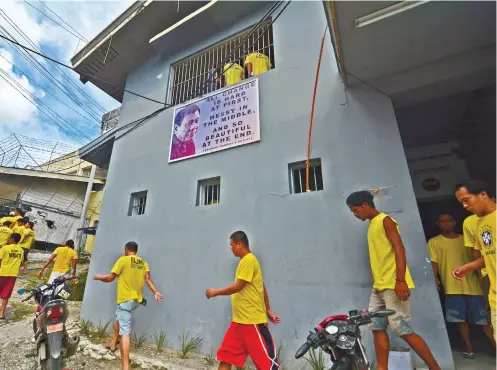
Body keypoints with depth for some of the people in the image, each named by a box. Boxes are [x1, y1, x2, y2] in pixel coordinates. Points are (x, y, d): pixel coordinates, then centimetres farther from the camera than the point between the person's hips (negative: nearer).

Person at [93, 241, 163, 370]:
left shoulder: (123, 260, -8)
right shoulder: (143, 263, 6)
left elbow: (110, 278, -5)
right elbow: (148, 279, -5)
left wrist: (99, 277, 14)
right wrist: (156, 293, -10)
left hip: (125, 299, -7)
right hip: (137, 300, 7)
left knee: (125, 332, -8)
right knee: (119, 318, 33)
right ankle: (113, 344, 48)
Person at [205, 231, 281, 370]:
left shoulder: (249, 260, -18)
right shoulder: (245, 261, 12)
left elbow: (237, 286, -19)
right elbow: (262, 288, 16)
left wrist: (215, 292, -5)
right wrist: (268, 310, 19)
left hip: (253, 320, -10)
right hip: (239, 320, 10)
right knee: (225, 355, 15)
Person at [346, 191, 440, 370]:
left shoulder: (385, 220, -8)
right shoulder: (372, 225, 18)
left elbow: (399, 249, -17)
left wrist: (400, 280, -25)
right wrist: (378, 282, 20)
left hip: (393, 286, -9)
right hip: (379, 287, 9)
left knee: (404, 331, -3)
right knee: (378, 329, 8)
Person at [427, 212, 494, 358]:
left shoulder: (465, 239, 9)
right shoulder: (434, 242, 1)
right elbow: (433, 262, -6)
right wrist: (435, 278, -19)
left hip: (472, 285, 2)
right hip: (452, 287, -1)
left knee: (483, 320, 5)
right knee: (461, 320, 7)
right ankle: (469, 349, 21)